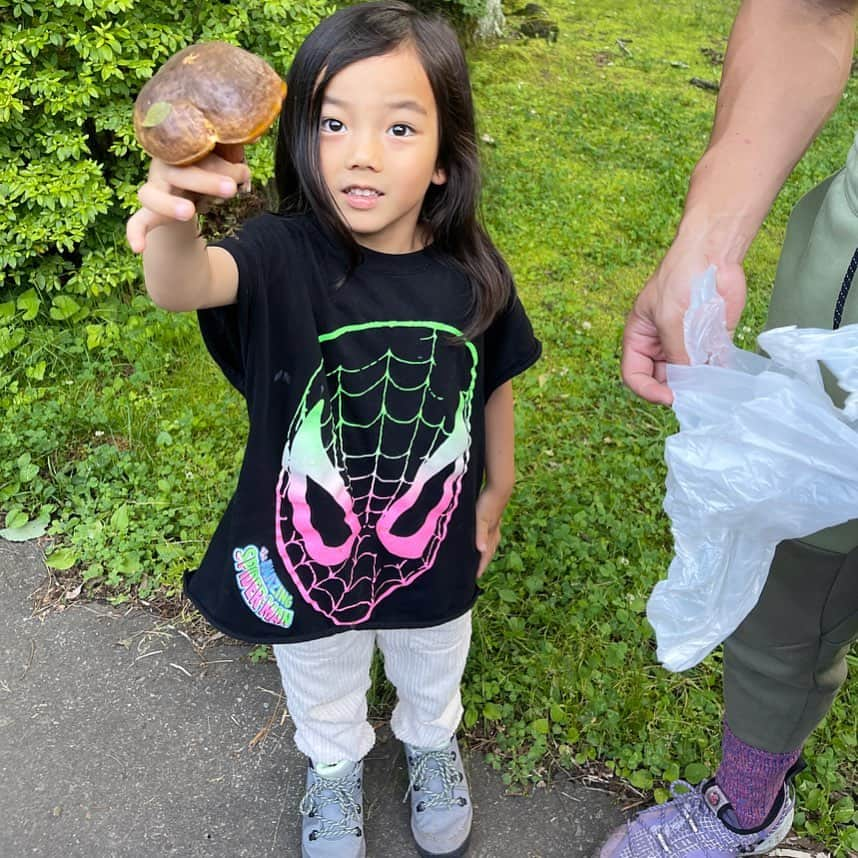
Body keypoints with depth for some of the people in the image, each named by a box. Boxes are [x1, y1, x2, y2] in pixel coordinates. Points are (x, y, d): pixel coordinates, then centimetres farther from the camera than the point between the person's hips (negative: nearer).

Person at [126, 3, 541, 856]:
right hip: (306, 556, -1)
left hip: (433, 552, 2)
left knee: (432, 673, 32)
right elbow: (184, 284, -48)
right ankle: (334, 766, 63)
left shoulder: (472, 275, -18)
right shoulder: (285, 256, -27)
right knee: (323, 690, 30)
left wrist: (493, 498, 11)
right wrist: (173, 223, -71)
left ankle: (430, 744, 67)